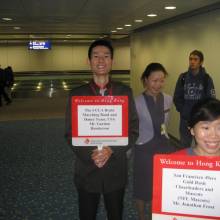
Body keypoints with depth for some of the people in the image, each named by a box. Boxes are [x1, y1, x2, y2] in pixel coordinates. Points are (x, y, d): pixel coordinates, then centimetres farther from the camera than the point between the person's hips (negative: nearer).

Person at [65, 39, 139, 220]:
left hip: (116, 169, 1)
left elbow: (133, 130, -3)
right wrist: (90, 154, -18)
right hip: (86, 169, 0)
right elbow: (70, 133, -3)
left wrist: (111, 150, -17)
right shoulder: (77, 94, -3)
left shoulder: (125, 92, -2)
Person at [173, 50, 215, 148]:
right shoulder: (183, 77, 1)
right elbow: (177, 97, 5)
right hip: (185, 118, 2)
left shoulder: (206, 78, -4)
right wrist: (182, 110, -5)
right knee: (184, 145, 14)